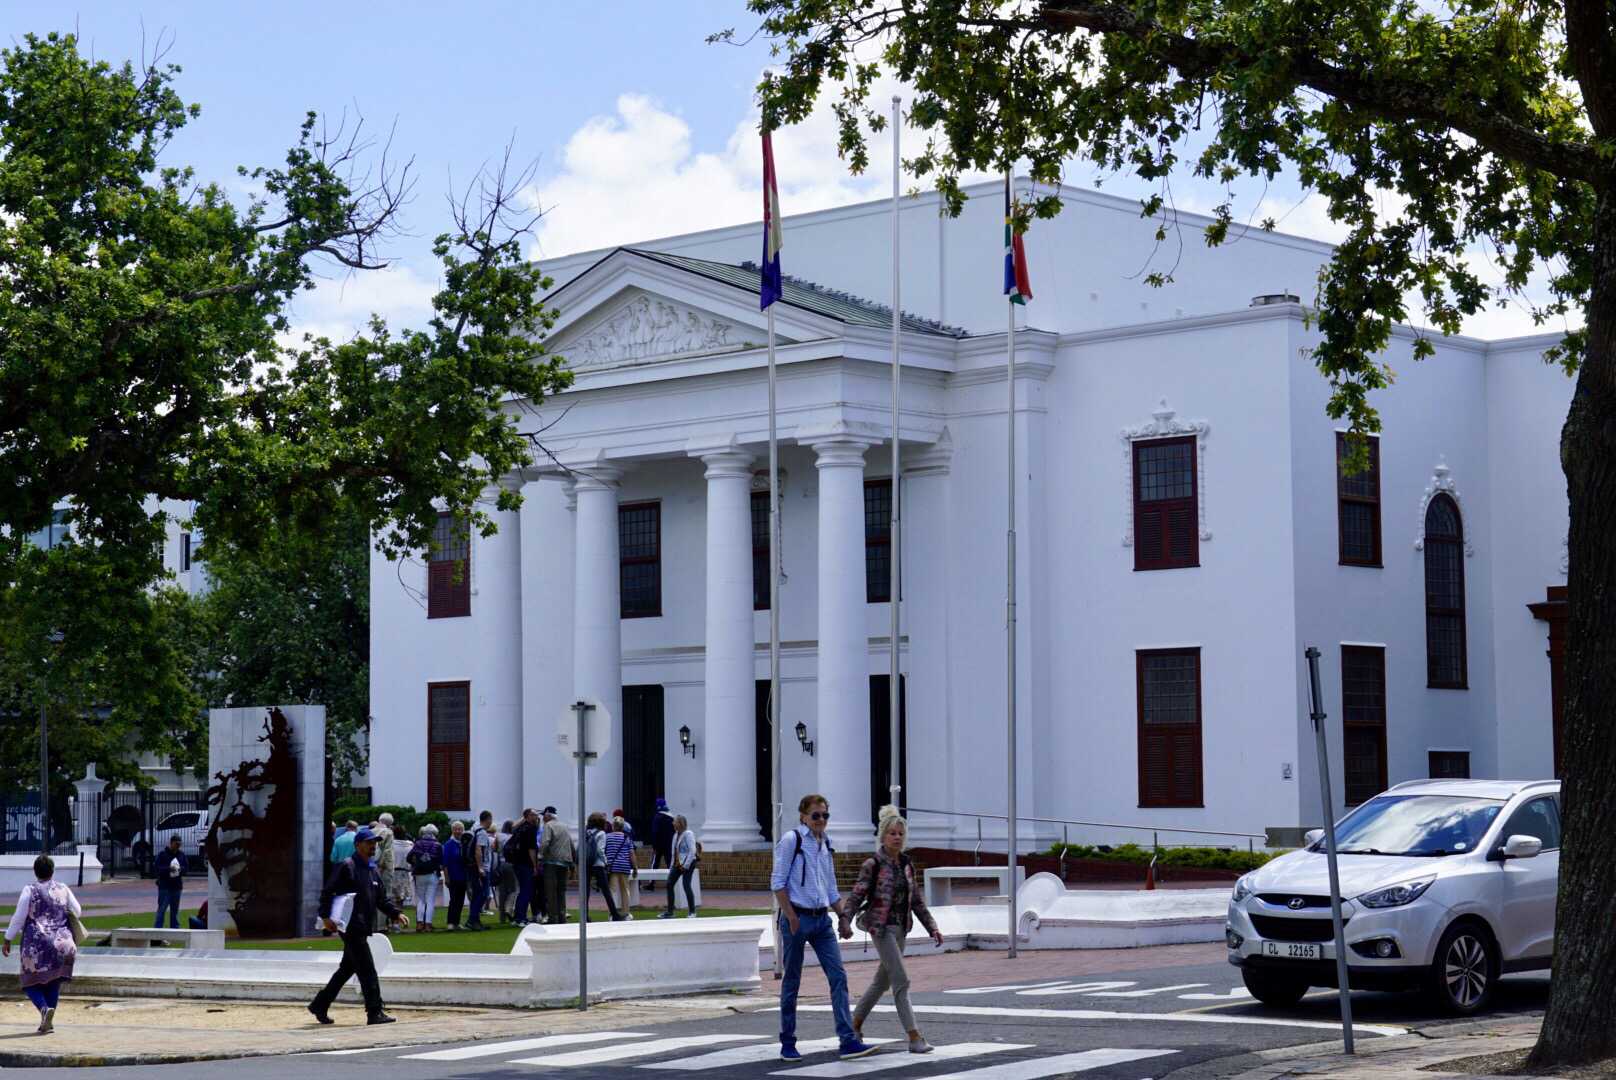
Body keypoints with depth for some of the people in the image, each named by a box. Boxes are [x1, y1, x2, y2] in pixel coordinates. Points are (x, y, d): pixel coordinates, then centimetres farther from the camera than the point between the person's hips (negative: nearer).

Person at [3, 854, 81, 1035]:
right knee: (53, 982, 15)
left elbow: (18, 917, -7)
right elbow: (77, 912, 9)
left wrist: (7, 940, 1)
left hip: (36, 945, -3)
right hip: (60, 944, 3)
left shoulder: (30, 891, -7)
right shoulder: (63, 889, 2)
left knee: (31, 982, 7)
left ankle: (45, 1008, -20)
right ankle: (48, 1022, 9)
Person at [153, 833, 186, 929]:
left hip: (177, 886, 5)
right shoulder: (162, 854, -4)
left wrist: (180, 869, -9)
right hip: (164, 886, -5)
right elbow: (156, 869, -8)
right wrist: (168, 869, -21)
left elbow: (186, 868, 13)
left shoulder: (181, 855, 10)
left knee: (175, 910, 10)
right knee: (162, 908, -8)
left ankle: (174, 928, 16)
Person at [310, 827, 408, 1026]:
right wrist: (325, 916, -18)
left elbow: (382, 899, 21)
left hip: (363, 929, 9)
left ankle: (320, 1005, 27)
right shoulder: (347, 867, -8)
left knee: (347, 969, 16)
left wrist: (396, 914, 6)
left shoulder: (374, 871, 18)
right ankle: (374, 1012, -11)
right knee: (367, 970, -11)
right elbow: (327, 892, -10)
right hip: (351, 927, -9)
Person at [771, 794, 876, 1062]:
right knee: (792, 981, 2)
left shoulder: (826, 846, 15)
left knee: (838, 977, -5)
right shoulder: (792, 840, -5)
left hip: (822, 919, 6)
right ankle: (787, 1043, 12)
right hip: (798, 918, -6)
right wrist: (791, 917, -15)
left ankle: (848, 1040, -8)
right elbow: (777, 882, -9)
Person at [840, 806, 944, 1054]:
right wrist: (845, 921, -29)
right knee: (901, 981, -13)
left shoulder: (906, 865, 10)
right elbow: (856, 896, -14)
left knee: (882, 980, 16)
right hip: (881, 928, -7)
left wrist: (932, 928, 7)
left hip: (900, 928, 7)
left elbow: (916, 901, 14)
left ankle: (855, 1024, 33)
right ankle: (914, 1038, -16)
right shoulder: (873, 865, -9)